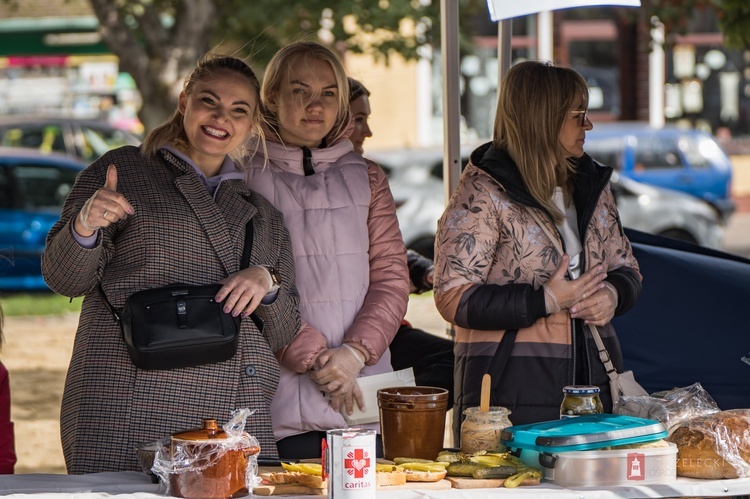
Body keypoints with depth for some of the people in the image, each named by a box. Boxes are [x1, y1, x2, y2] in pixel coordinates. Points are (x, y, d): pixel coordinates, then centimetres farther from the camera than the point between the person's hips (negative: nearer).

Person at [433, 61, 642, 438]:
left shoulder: (590, 185, 14)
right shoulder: (481, 193, -8)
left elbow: (625, 269, 21)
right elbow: (454, 298, -14)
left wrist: (612, 295, -3)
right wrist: (545, 301, -18)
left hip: (592, 376, 6)